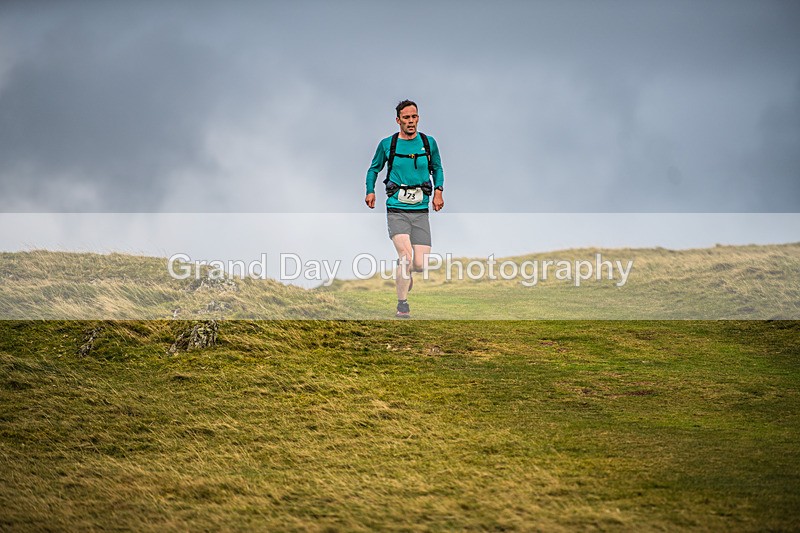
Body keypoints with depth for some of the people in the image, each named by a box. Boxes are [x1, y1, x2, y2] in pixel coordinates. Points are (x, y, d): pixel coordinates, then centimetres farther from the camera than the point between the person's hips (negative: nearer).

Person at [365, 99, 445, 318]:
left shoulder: (429, 143, 5)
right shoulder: (387, 144, 1)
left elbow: (437, 168, 20)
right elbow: (374, 168, 16)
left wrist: (438, 190, 4)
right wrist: (370, 191, 1)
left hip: (420, 211, 2)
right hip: (396, 210, -2)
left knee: (420, 265, -5)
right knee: (406, 255, -21)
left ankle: (404, 273, 34)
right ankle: (402, 305, -5)